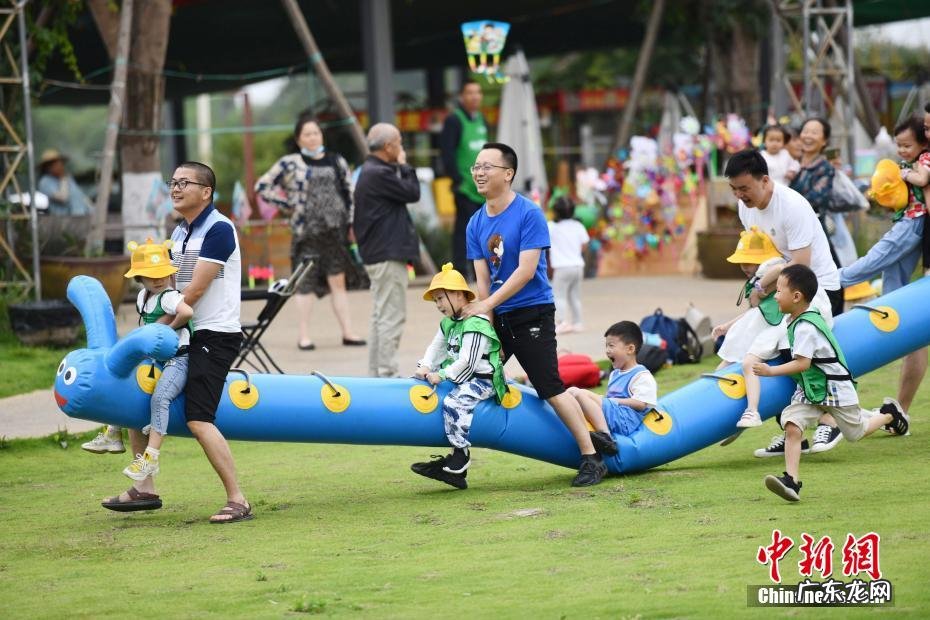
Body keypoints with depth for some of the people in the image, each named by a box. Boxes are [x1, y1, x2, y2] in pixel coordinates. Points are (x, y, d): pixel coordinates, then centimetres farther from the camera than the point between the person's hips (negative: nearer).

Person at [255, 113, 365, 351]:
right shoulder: (290, 164, 0)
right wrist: (286, 205, -1)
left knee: (338, 281, 5)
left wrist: (353, 224, 7)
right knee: (306, 282, -2)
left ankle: (348, 332, 6)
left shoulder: (336, 161, 10)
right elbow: (262, 186, 3)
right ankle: (303, 336, 2)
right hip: (307, 231, -3)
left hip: (335, 230, 3)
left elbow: (349, 194, 13)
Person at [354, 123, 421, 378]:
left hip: (378, 253, 11)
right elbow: (412, 193, -13)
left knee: (381, 316, 15)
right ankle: (386, 373, -9)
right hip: (388, 255, -11)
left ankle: (376, 373, 18)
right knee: (392, 316, -9)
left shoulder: (371, 171, 17)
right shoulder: (379, 174, -18)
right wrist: (404, 166, -4)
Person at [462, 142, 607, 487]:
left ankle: (591, 459, -2)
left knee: (551, 389, -10)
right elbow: (482, 279, 4)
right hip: (496, 316, 7)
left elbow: (525, 271, -18)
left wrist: (486, 305, -19)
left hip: (532, 315, -7)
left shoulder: (529, 215, -13)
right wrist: (487, 328, -4)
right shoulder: (476, 223, 6)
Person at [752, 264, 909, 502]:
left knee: (855, 432, 11)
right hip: (809, 390, 8)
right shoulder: (796, 320, 2)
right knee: (792, 425, -14)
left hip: (835, 388, -8)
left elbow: (802, 363, -32)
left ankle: (890, 416, 40)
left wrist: (771, 371, -31)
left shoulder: (805, 327, -27)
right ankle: (791, 480, -20)